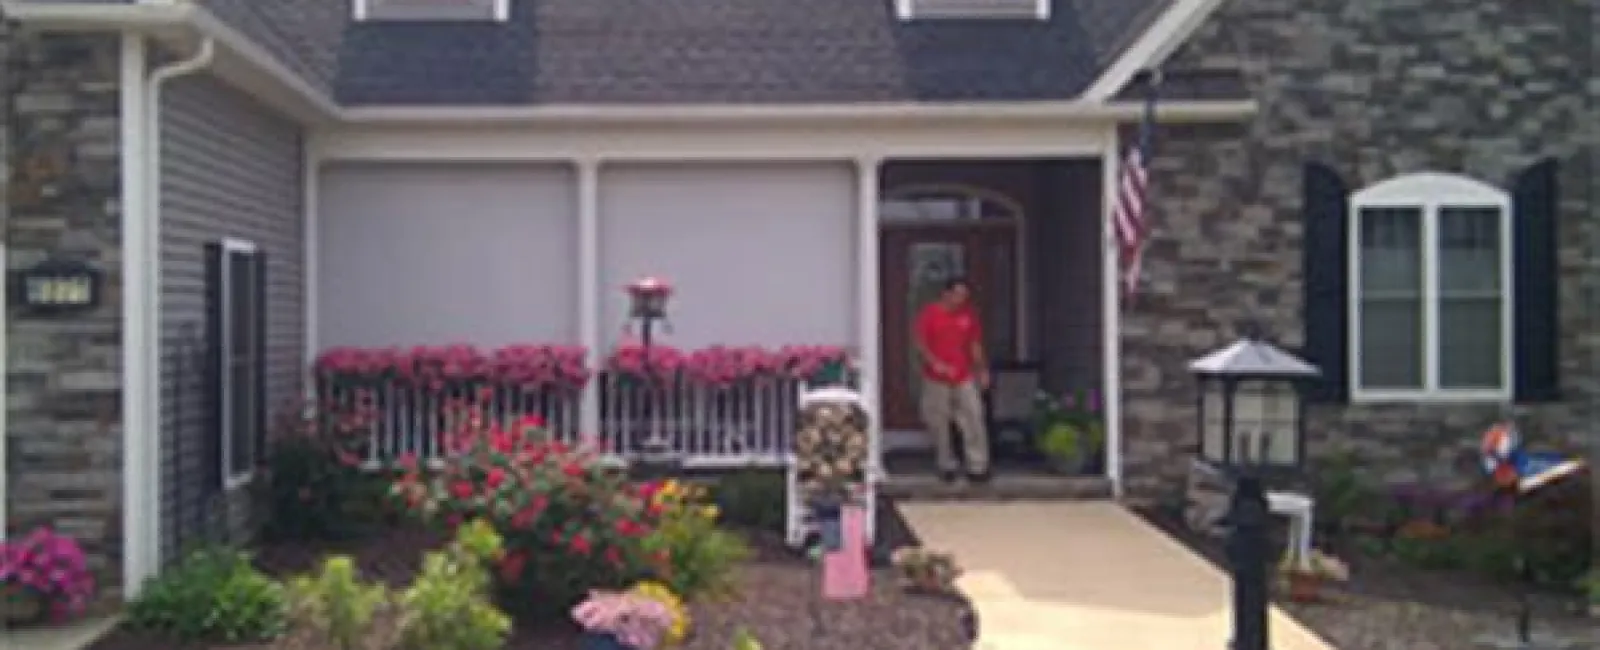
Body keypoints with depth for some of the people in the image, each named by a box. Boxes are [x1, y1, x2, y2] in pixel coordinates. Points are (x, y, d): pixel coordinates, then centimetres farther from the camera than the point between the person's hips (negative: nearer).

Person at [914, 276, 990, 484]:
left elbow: (975, 344, 11)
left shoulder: (969, 314, 4)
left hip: (965, 377, 2)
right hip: (937, 379, -2)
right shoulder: (930, 313, -7)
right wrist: (936, 363, -21)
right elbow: (921, 344, -8)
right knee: (939, 424, 4)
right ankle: (947, 465, 17)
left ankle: (978, 466, -1)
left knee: (974, 420, -5)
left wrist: (982, 369, 5)